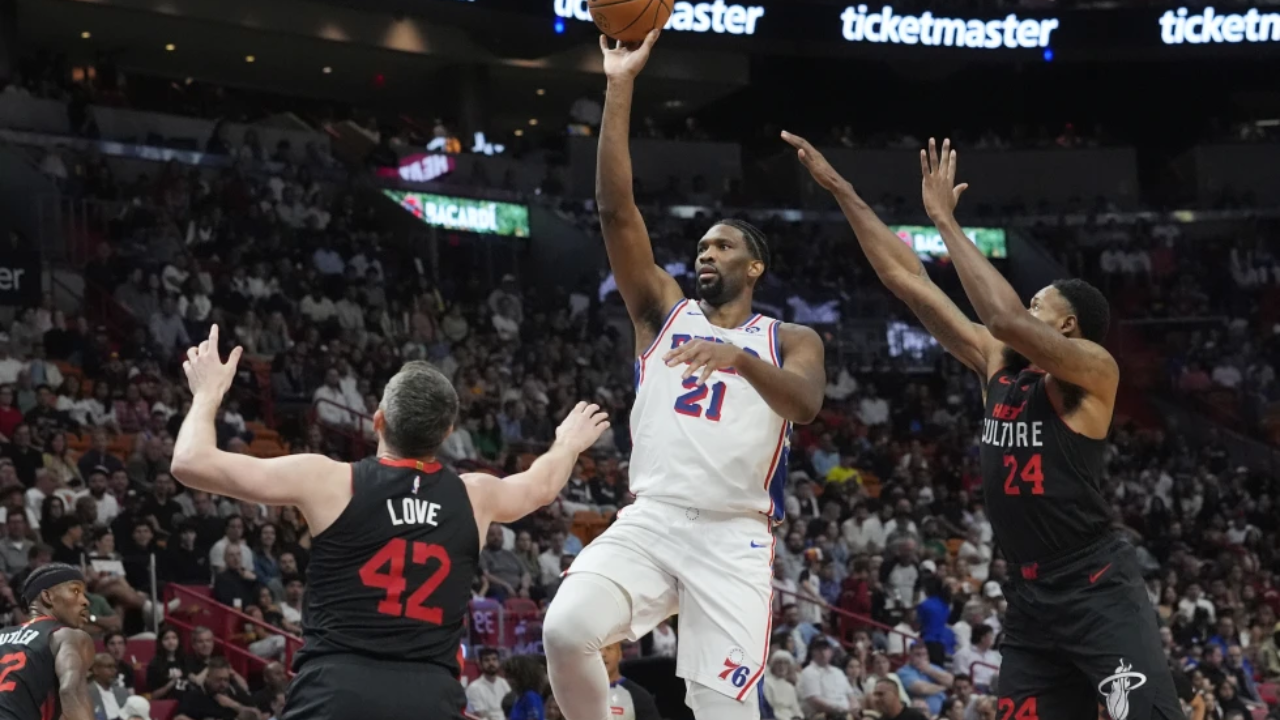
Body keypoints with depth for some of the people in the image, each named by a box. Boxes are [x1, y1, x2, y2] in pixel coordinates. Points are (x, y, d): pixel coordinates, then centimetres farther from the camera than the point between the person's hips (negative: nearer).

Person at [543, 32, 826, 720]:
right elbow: (615, 209, 4)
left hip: (734, 538, -1)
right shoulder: (665, 310, 15)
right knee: (565, 630, -25)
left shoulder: (789, 340, 12)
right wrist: (620, 87, -3)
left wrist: (740, 357, -31)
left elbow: (806, 403, -12)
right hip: (649, 521, 1)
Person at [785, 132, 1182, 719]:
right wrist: (838, 187, 9)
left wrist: (945, 220, -19)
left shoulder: (1094, 368, -7)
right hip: (1029, 596, 7)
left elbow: (1006, 319, -26)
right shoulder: (997, 364, 11)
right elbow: (908, 282, 11)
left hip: (1096, 589, -7)